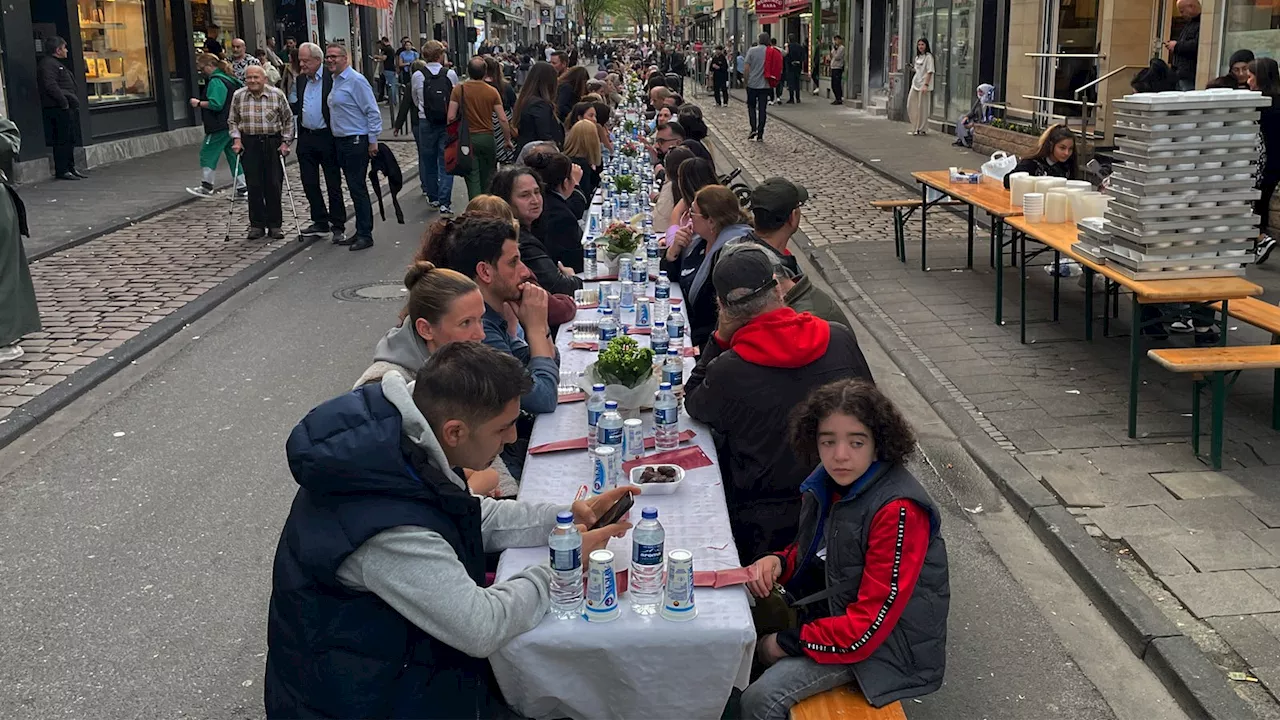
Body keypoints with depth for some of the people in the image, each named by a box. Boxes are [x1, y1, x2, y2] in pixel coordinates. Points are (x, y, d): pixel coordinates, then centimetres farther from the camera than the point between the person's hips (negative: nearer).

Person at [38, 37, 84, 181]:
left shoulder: (57, 64, 23)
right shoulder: (47, 64, -12)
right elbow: (50, 86, -23)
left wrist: (73, 102, 17)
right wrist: (63, 102, -21)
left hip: (67, 108, 11)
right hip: (58, 109, -11)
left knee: (70, 140, 14)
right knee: (63, 140, -8)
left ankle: (70, 168, 20)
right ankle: (61, 171, -5)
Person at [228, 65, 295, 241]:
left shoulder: (277, 95, -2)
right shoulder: (238, 96, 3)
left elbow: (288, 120, 5)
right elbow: (232, 121, 13)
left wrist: (285, 142, -2)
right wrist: (236, 139, -1)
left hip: (273, 143, -1)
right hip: (249, 145, 1)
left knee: (274, 185, 1)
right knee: (254, 186, 0)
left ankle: (275, 225, 12)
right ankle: (257, 225, 10)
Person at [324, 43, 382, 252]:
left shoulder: (356, 81, -12)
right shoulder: (334, 81, 15)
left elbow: (372, 111, -14)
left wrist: (373, 140, -16)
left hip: (356, 141, -9)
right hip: (340, 141, 9)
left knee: (358, 189, -7)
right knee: (354, 188, 12)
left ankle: (365, 235, -1)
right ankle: (360, 232, 19)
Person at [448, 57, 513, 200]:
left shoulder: (459, 89, -6)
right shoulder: (492, 92, -3)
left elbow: (451, 117, -8)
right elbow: (503, 119, -5)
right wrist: (508, 140, 6)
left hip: (467, 139, -1)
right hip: (487, 138, 2)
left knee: (473, 179, -1)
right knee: (487, 179, 14)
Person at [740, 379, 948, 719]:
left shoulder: (899, 511, -28)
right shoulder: (830, 482, -5)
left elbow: (871, 625, -26)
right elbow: (813, 551, 14)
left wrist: (789, 641, -17)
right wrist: (778, 562, -8)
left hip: (890, 638, -8)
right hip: (837, 609, 8)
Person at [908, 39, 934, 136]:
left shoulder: (928, 57, -8)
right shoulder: (917, 57, 15)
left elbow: (929, 72, -14)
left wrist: (926, 85, -22)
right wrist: (912, 68, 2)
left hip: (923, 85, -8)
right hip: (915, 83, 8)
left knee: (922, 107, -3)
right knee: (911, 106, 6)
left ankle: (922, 129, 6)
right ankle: (916, 127, 16)